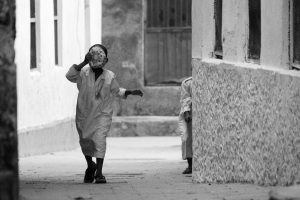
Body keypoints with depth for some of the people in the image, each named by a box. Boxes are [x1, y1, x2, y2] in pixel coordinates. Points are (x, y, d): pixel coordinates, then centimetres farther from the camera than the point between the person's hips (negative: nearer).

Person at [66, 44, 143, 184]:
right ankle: (90, 166, 38)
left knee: (100, 140, -17)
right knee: (85, 141, 11)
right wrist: (84, 63, -29)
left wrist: (130, 92, 2)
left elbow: (116, 91, 14)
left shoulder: (109, 76, -2)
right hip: (84, 113, 1)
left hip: (102, 114, -1)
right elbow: (70, 76, -25)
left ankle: (99, 172, -14)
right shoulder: (83, 73, -6)